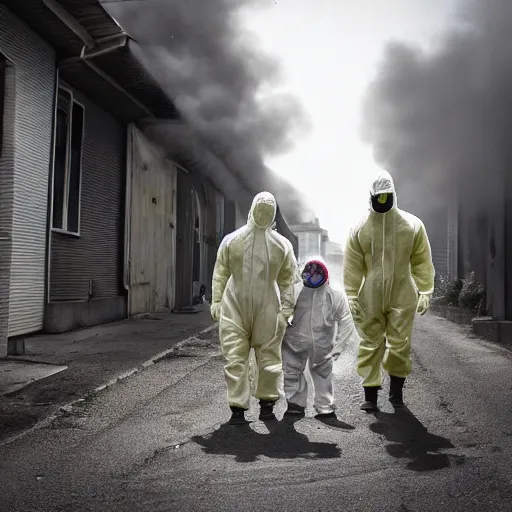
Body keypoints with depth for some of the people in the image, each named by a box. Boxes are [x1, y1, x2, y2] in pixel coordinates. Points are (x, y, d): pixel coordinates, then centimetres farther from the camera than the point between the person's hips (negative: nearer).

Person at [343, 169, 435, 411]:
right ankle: (370, 394, 15)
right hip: (370, 299, 0)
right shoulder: (360, 228, 0)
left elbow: (422, 262, 3)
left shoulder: (412, 225, 0)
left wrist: (425, 291, -1)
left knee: (400, 344, 2)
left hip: (402, 297, 0)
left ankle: (396, 389, 25)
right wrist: (352, 296, -3)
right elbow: (352, 266, 0)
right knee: (370, 344, 4)